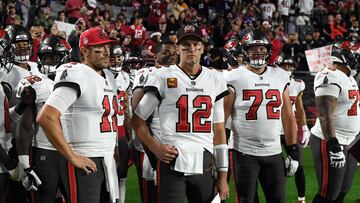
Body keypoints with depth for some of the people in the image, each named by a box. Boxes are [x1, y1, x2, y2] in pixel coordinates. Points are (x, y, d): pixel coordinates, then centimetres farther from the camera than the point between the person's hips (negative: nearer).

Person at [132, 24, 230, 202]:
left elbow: (218, 131, 14)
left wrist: (223, 175, 11)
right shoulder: (163, 78, 0)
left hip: (204, 166, 4)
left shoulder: (215, 80, 12)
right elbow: (138, 119, 6)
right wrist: (155, 147, -9)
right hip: (173, 164, -4)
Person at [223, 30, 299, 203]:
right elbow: (221, 118, -4)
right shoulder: (234, 78, -4)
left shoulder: (280, 77, 9)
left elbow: (288, 116, 14)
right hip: (244, 153, -4)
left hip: (274, 152, 4)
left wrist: (293, 151, 10)